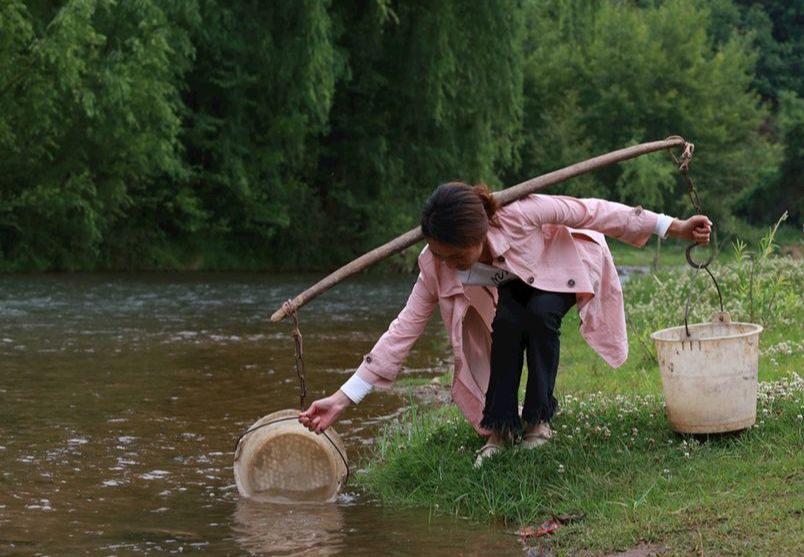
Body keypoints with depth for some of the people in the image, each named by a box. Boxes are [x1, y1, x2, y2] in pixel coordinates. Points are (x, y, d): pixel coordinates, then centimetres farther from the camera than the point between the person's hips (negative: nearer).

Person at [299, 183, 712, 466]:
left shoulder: (520, 216, -41)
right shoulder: (436, 266, -31)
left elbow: (593, 213, -29)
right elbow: (403, 332, -27)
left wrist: (674, 228, -24)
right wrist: (342, 400, -34)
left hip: (561, 265, -2)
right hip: (511, 285, 2)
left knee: (539, 312, -32)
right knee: (509, 323, -30)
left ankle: (539, 420, -14)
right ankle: (498, 431, -14)